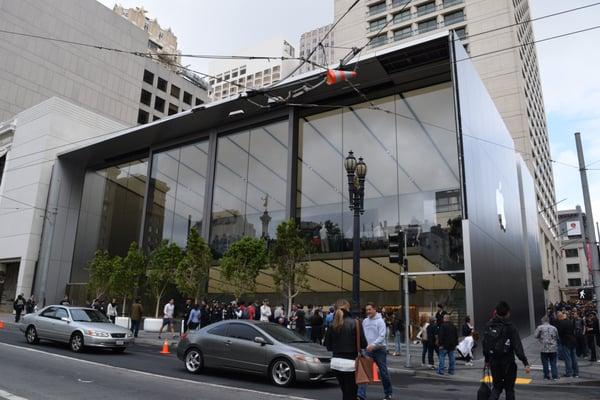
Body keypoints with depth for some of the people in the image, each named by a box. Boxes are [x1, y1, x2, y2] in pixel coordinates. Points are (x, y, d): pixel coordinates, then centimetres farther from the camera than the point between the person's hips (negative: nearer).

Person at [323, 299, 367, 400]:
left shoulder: (333, 325, 0)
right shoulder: (355, 323, -10)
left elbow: (328, 345, 5)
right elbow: (363, 344, -10)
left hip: (336, 362, 4)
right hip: (350, 363, -4)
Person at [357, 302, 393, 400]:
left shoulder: (380, 321, -11)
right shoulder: (365, 321, 6)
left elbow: (382, 336, -19)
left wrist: (373, 344, -30)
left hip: (380, 349, -4)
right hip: (368, 349, 4)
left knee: (383, 372, 8)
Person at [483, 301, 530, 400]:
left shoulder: (489, 325, 1)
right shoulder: (510, 327, -11)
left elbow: (485, 344, 6)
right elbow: (518, 347, -18)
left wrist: (487, 359, 17)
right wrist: (525, 363, -18)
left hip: (494, 362, 3)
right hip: (508, 362, -3)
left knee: (497, 387, 15)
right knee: (509, 388, 12)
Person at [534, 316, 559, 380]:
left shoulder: (540, 327, -7)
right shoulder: (554, 328, 4)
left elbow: (535, 336, -6)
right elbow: (557, 337, 12)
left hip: (544, 349, -3)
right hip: (553, 348, 3)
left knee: (545, 363, 7)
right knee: (553, 363, 10)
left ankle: (546, 376, 11)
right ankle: (555, 376, 8)